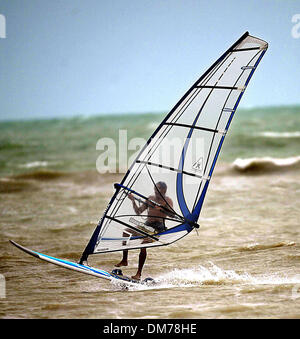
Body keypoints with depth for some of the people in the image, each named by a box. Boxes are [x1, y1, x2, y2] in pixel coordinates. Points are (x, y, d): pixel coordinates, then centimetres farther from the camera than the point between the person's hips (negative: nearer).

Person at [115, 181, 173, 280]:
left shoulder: (167, 200, 0)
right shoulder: (150, 198, 18)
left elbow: (172, 214, -17)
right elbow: (138, 212, 16)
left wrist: (161, 208, -32)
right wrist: (133, 201, 2)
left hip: (158, 227, -7)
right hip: (146, 225, 7)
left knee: (143, 243, -29)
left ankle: (139, 273, -28)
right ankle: (124, 260, 3)